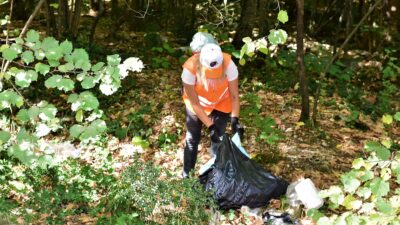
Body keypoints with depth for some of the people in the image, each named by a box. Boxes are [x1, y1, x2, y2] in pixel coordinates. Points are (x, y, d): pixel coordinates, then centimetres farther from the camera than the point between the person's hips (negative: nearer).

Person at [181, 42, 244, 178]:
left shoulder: (228, 65, -37)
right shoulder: (190, 69, -39)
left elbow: (234, 95, -27)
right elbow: (194, 103, -29)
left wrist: (234, 119, -40)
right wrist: (210, 126, -32)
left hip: (221, 104, 0)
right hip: (197, 104, 0)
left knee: (218, 139, 5)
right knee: (192, 139, 12)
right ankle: (186, 173, 33)